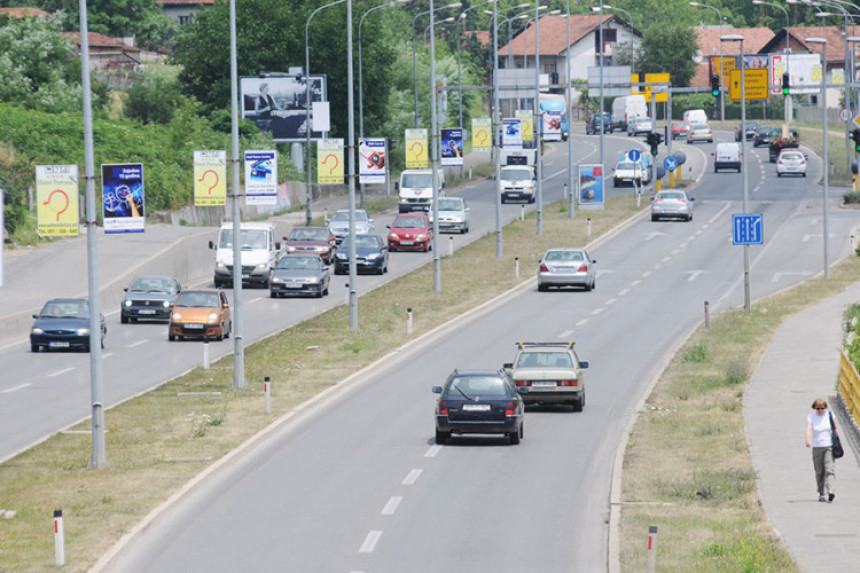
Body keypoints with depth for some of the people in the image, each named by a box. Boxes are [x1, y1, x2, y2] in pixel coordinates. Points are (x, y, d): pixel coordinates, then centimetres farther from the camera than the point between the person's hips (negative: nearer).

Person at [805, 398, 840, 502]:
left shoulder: (830, 415, 3)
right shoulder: (811, 417, -1)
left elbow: (835, 429, 11)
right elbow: (808, 429, -17)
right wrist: (808, 440, -36)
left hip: (829, 446, -1)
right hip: (817, 447, 1)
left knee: (829, 469, -15)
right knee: (819, 472, 4)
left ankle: (829, 491, -26)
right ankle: (822, 494, 11)